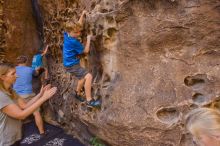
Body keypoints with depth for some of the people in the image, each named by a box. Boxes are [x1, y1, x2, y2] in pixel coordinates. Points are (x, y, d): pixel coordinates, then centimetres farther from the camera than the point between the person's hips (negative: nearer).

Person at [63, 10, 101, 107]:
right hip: (72, 65, -10)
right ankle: (89, 100, -20)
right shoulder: (74, 42, -26)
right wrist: (88, 39, -6)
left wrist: (82, 15, 13)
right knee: (88, 76, -23)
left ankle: (78, 93, 50)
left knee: (83, 77, 28)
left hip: (70, 63, 10)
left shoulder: (67, 34, -2)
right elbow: (86, 51, -14)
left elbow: (78, 25, 13)